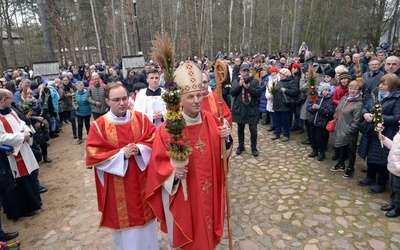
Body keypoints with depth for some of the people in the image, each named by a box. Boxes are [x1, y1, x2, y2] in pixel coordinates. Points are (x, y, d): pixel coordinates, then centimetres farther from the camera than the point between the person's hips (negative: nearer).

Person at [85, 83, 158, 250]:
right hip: (117, 187, -2)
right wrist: (121, 154, -20)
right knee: (123, 220, 13)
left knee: (145, 220, 17)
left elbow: (154, 140, 0)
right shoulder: (99, 125, -8)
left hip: (141, 181, 3)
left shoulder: (140, 118, -1)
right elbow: (93, 155, -11)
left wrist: (139, 149, -19)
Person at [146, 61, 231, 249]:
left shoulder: (211, 120, -5)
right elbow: (159, 161, -12)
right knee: (186, 234, 17)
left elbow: (221, 153, 5)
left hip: (209, 190, 4)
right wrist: (173, 171, -29)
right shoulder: (168, 128, -18)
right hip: (182, 193, -4)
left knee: (207, 230, 24)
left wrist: (225, 139, -15)